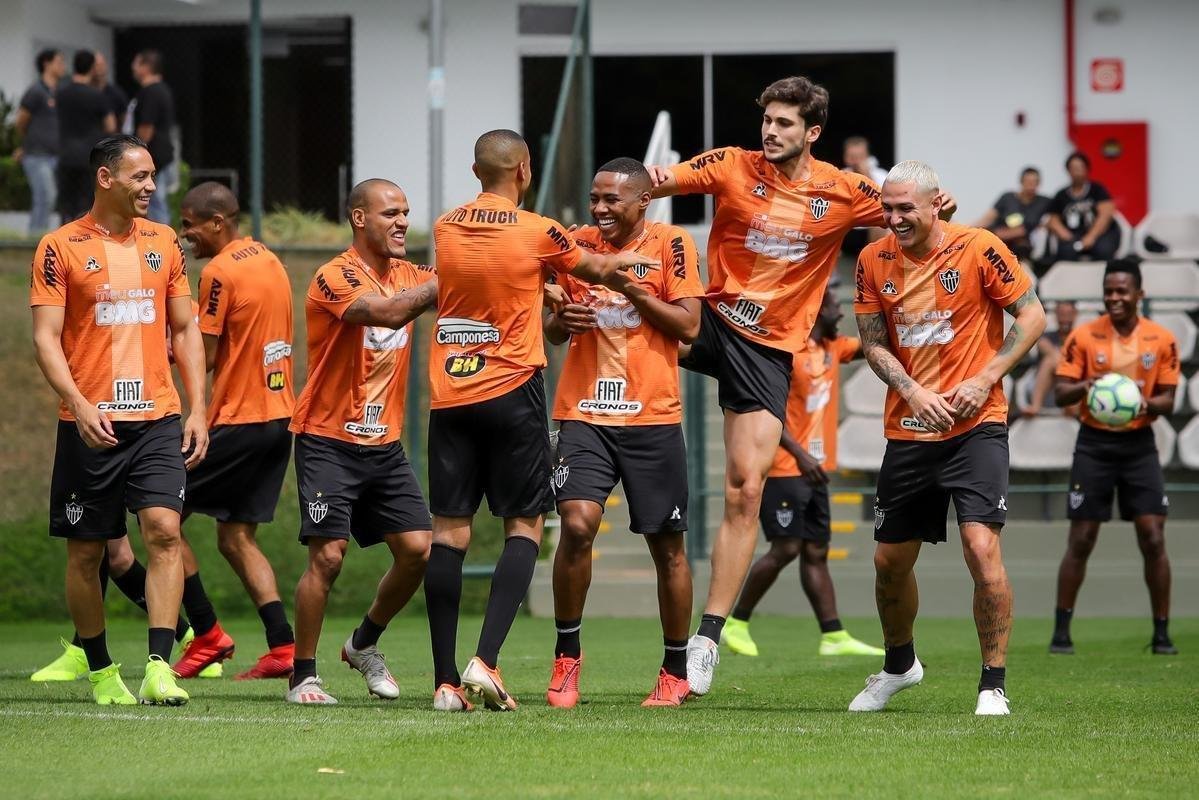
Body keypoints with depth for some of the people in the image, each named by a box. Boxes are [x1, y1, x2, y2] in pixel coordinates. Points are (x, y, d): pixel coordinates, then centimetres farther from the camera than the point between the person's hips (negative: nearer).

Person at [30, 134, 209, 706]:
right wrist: (80, 405, -21)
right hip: (90, 423, -2)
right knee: (85, 551, 5)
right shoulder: (61, 247, -2)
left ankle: (159, 668, -18)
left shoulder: (163, 243, 11)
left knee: (164, 529, -15)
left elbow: (185, 329, 16)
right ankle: (100, 670, 20)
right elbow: (46, 339, -6)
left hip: (158, 420, 2)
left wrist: (197, 409, 6)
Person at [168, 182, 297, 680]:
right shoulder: (269, 261, 13)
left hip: (237, 422, -9)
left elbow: (204, 357, -13)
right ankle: (282, 647, 1)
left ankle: (206, 635, 0)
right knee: (235, 536, 12)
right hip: (280, 414, 9)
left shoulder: (219, 272, -13)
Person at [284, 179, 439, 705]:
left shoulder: (406, 274, 9)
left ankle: (365, 644, 21)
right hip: (329, 442, -7)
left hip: (384, 444, 7)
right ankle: (303, 676, 1)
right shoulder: (335, 278, -14)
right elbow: (389, 312, -30)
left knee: (418, 550, -2)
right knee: (327, 557, -11)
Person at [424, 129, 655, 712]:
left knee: (449, 529, 3)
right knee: (524, 526, 4)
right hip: (511, 395, -4)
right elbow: (594, 269, 11)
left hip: (449, 397, 4)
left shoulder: (445, 228, 5)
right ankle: (485, 660, -13)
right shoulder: (537, 233, -7)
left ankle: (446, 680, 0)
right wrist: (625, 261, 34)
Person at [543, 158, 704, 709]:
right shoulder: (578, 244, 8)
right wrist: (561, 320, -6)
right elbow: (553, 333, 17)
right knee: (576, 524, -17)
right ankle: (566, 656, -2)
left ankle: (676, 671, 18)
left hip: (653, 416, -2)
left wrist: (631, 288, -17)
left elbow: (688, 326, -8)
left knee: (667, 544, 4)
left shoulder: (671, 245, -1)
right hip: (585, 411, 2)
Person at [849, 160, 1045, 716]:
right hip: (908, 432, 4)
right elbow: (873, 342, 6)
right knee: (890, 560, 11)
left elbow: (1033, 316, -4)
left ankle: (993, 685, -8)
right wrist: (912, 391, -12)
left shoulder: (979, 249, -9)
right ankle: (899, 664, 37)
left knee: (982, 546, -18)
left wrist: (984, 380, -13)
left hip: (975, 426, -4)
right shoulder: (874, 261, 2)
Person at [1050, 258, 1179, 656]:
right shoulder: (1083, 336, -3)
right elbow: (1060, 393, -4)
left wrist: (1148, 404, -19)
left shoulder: (1162, 340, -1)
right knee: (1080, 541, -1)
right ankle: (1061, 631, 8)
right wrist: (1085, 386, -25)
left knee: (1153, 538, -5)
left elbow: (1168, 398, 4)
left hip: (1139, 444, 1)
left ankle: (1162, 633, 4)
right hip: (1094, 443, -1)